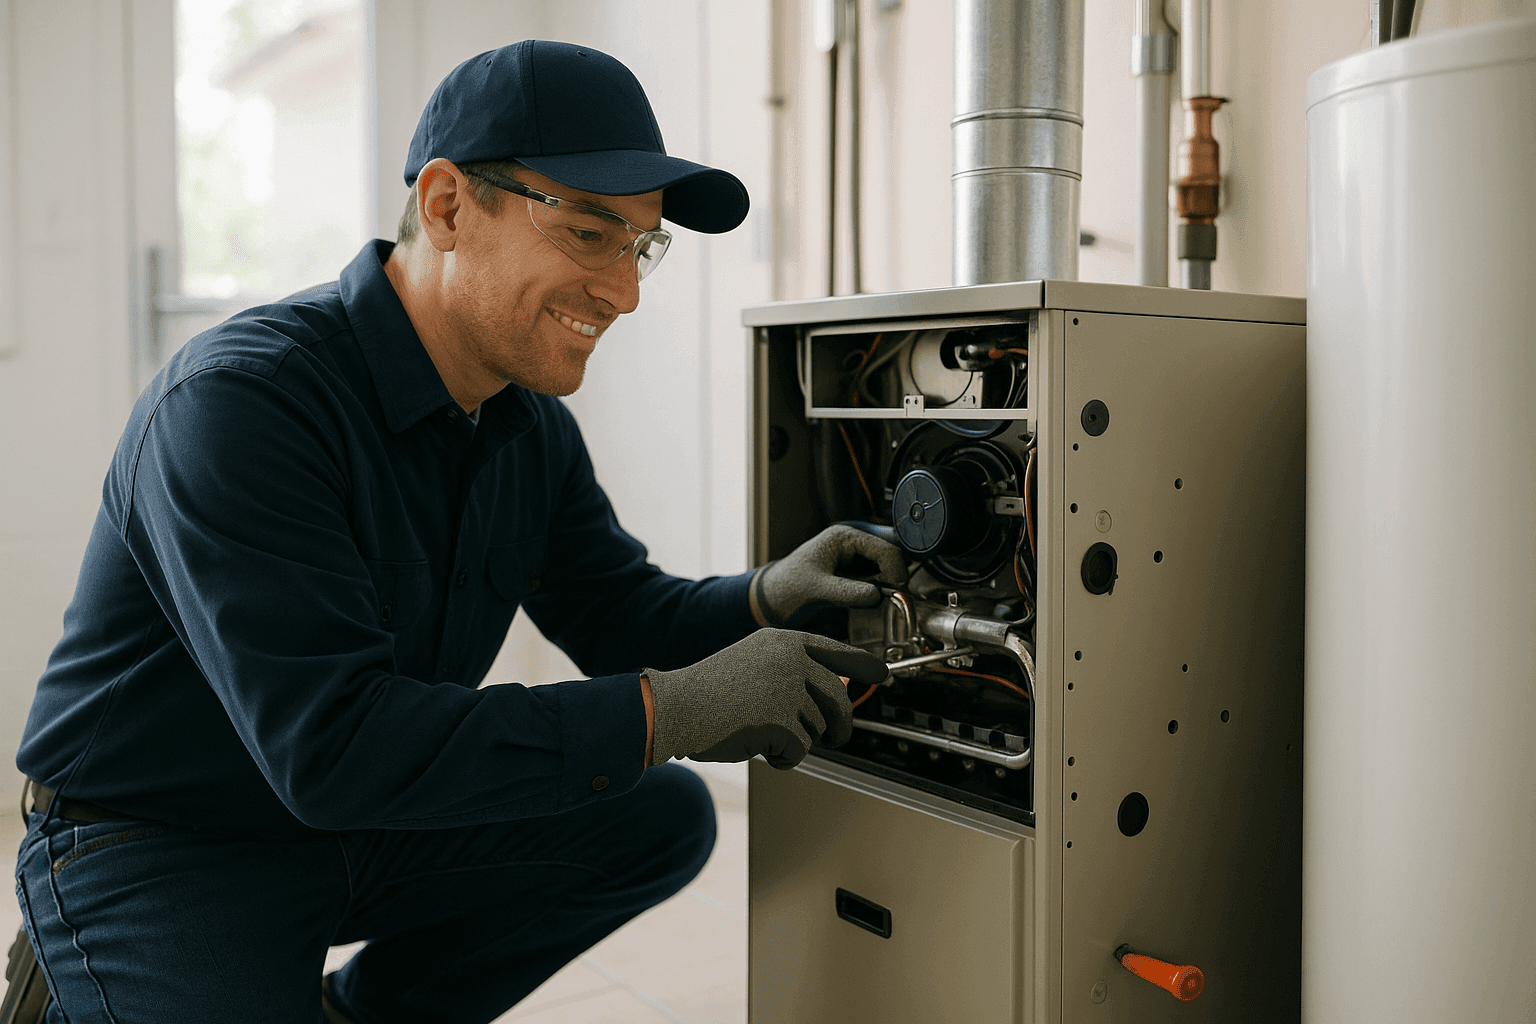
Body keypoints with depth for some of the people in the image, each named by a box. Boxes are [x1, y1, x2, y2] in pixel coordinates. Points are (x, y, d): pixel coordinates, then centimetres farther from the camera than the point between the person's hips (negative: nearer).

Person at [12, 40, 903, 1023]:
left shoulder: (532, 423, -1)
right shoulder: (237, 402, -28)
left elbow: (622, 616, 5)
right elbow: (333, 746, -36)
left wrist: (766, 599, -18)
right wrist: (676, 711, -36)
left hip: (367, 830, 7)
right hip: (159, 857, -7)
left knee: (663, 818, -2)